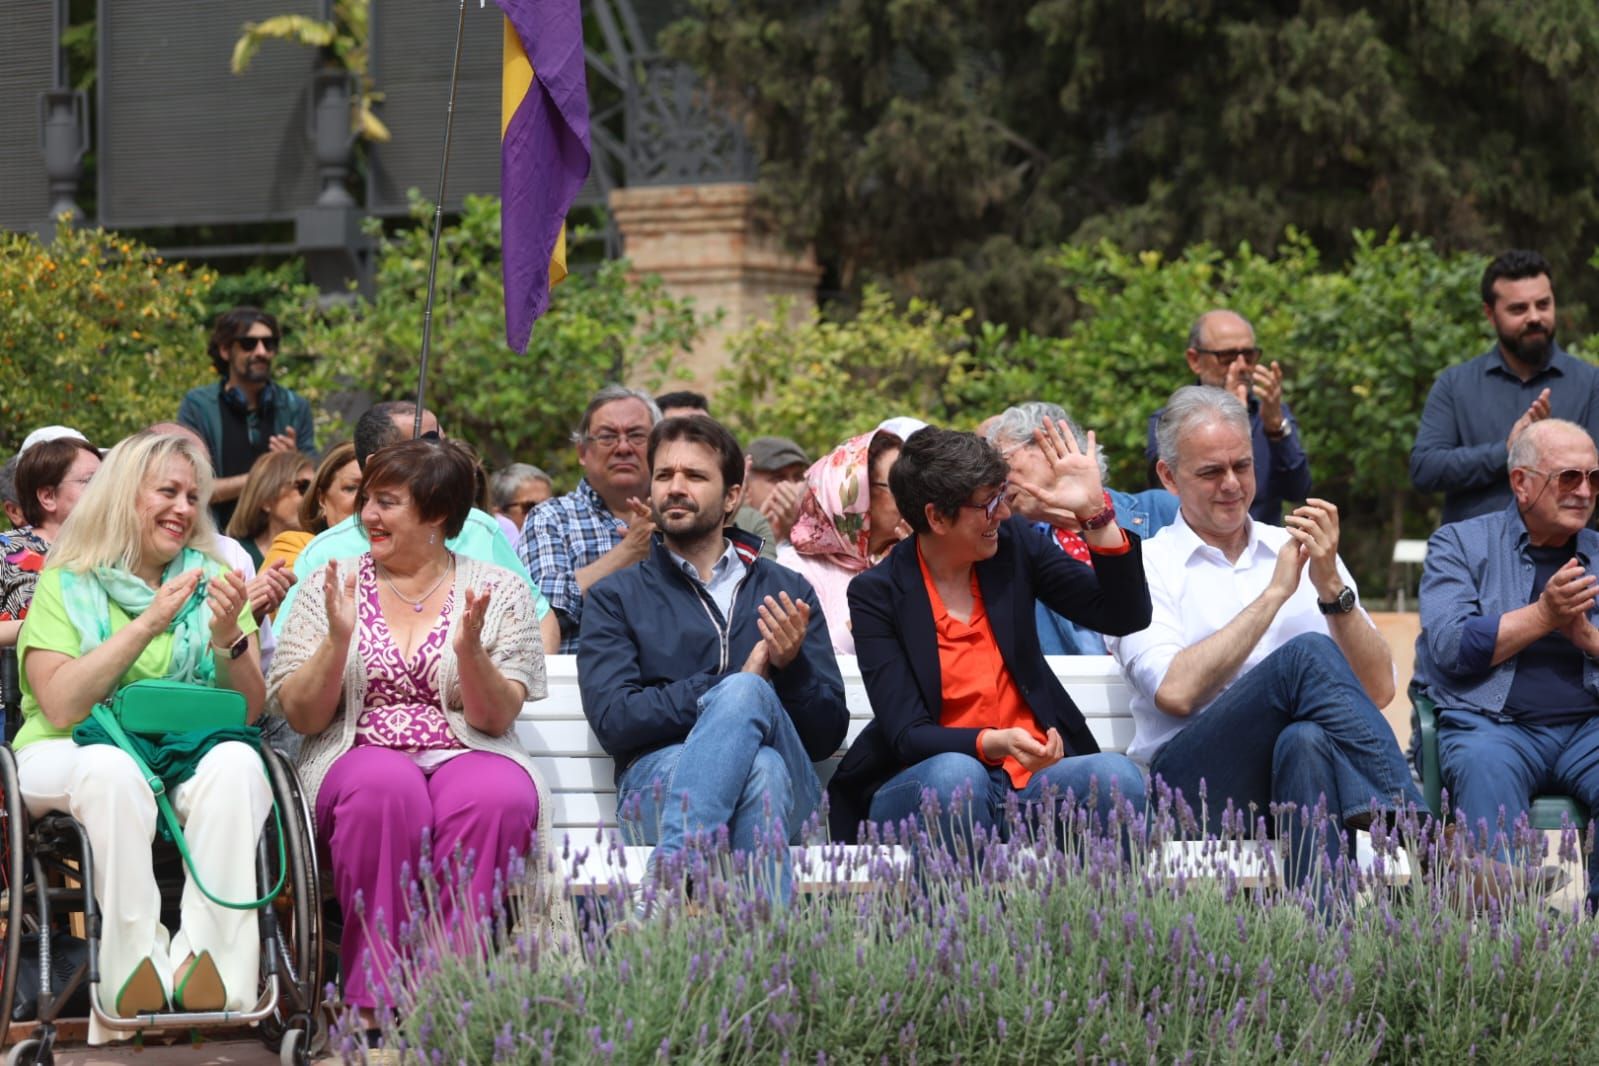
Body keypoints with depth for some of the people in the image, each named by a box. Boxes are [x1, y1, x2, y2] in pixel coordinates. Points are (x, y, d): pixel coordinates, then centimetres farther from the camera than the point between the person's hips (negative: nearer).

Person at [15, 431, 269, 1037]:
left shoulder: (212, 577, 15)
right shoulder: (66, 585, 5)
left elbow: (249, 713, 9)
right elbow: (60, 706, -11)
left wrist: (230, 638, -10)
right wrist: (147, 624, -15)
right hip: (67, 757, -2)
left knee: (237, 763, -32)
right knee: (112, 767, -38)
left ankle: (209, 964, -38)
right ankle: (132, 972, -38)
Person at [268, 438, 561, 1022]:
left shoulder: (499, 591, 9)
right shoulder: (330, 585, 11)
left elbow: (494, 717, 1)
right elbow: (301, 716, 4)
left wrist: (469, 648, -18)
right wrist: (338, 639, -13)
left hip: (466, 754, 0)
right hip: (357, 754, 0)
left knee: (496, 797, -36)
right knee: (387, 787, -38)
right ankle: (374, 1000, -34)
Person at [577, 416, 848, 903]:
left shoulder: (787, 591, 22)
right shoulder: (615, 597, 19)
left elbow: (828, 735, 14)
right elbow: (612, 720, 1)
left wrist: (793, 666, -7)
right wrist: (730, 685, -6)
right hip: (658, 774, -1)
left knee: (745, 695, -34)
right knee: (761, 769, -37)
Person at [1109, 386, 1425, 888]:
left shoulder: (1298, 551, 22)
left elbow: (1378, 690, 11)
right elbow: (1176, 691, -9)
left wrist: (1331, 586, -4)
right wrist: (1275, 592, -4)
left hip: (1298, 771, 3)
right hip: (1190, 782, -3)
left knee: (1306, 741, -37)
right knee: (1308, 656, -29)